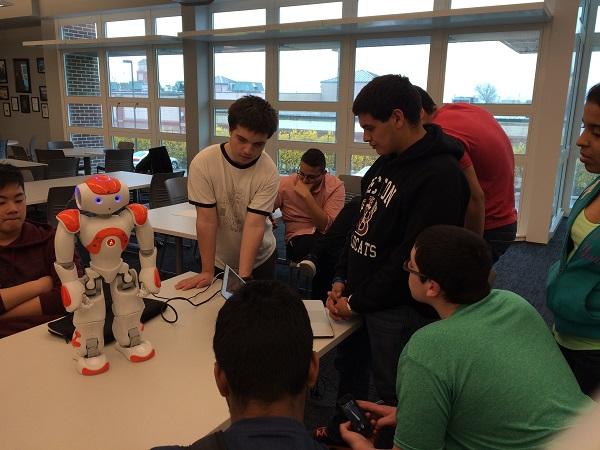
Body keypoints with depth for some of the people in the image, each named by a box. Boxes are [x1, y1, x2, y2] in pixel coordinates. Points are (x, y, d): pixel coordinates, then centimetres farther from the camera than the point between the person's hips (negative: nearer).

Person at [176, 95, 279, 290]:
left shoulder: (269, 172, -21)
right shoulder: (203, 163, -22)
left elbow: (254, 226, -26)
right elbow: (207, 221, -21)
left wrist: (244, 276, -33)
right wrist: (207, 271, -19)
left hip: (259, 259, 0)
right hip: (218, 260, 0)